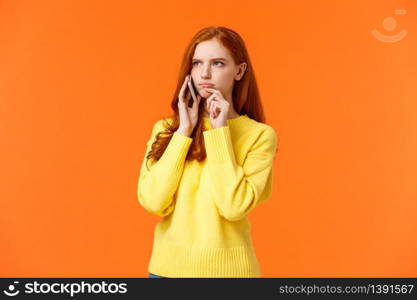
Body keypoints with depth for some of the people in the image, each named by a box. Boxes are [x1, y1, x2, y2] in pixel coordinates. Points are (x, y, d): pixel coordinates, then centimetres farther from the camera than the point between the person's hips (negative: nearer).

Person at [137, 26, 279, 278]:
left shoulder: (259, 134, -7)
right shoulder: (165, 129, 1)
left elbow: (234, 207, -19)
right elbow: (152, 202, -11)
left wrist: (219, 132, -15)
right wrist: (184, 131, -11)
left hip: (226, 267, -2)